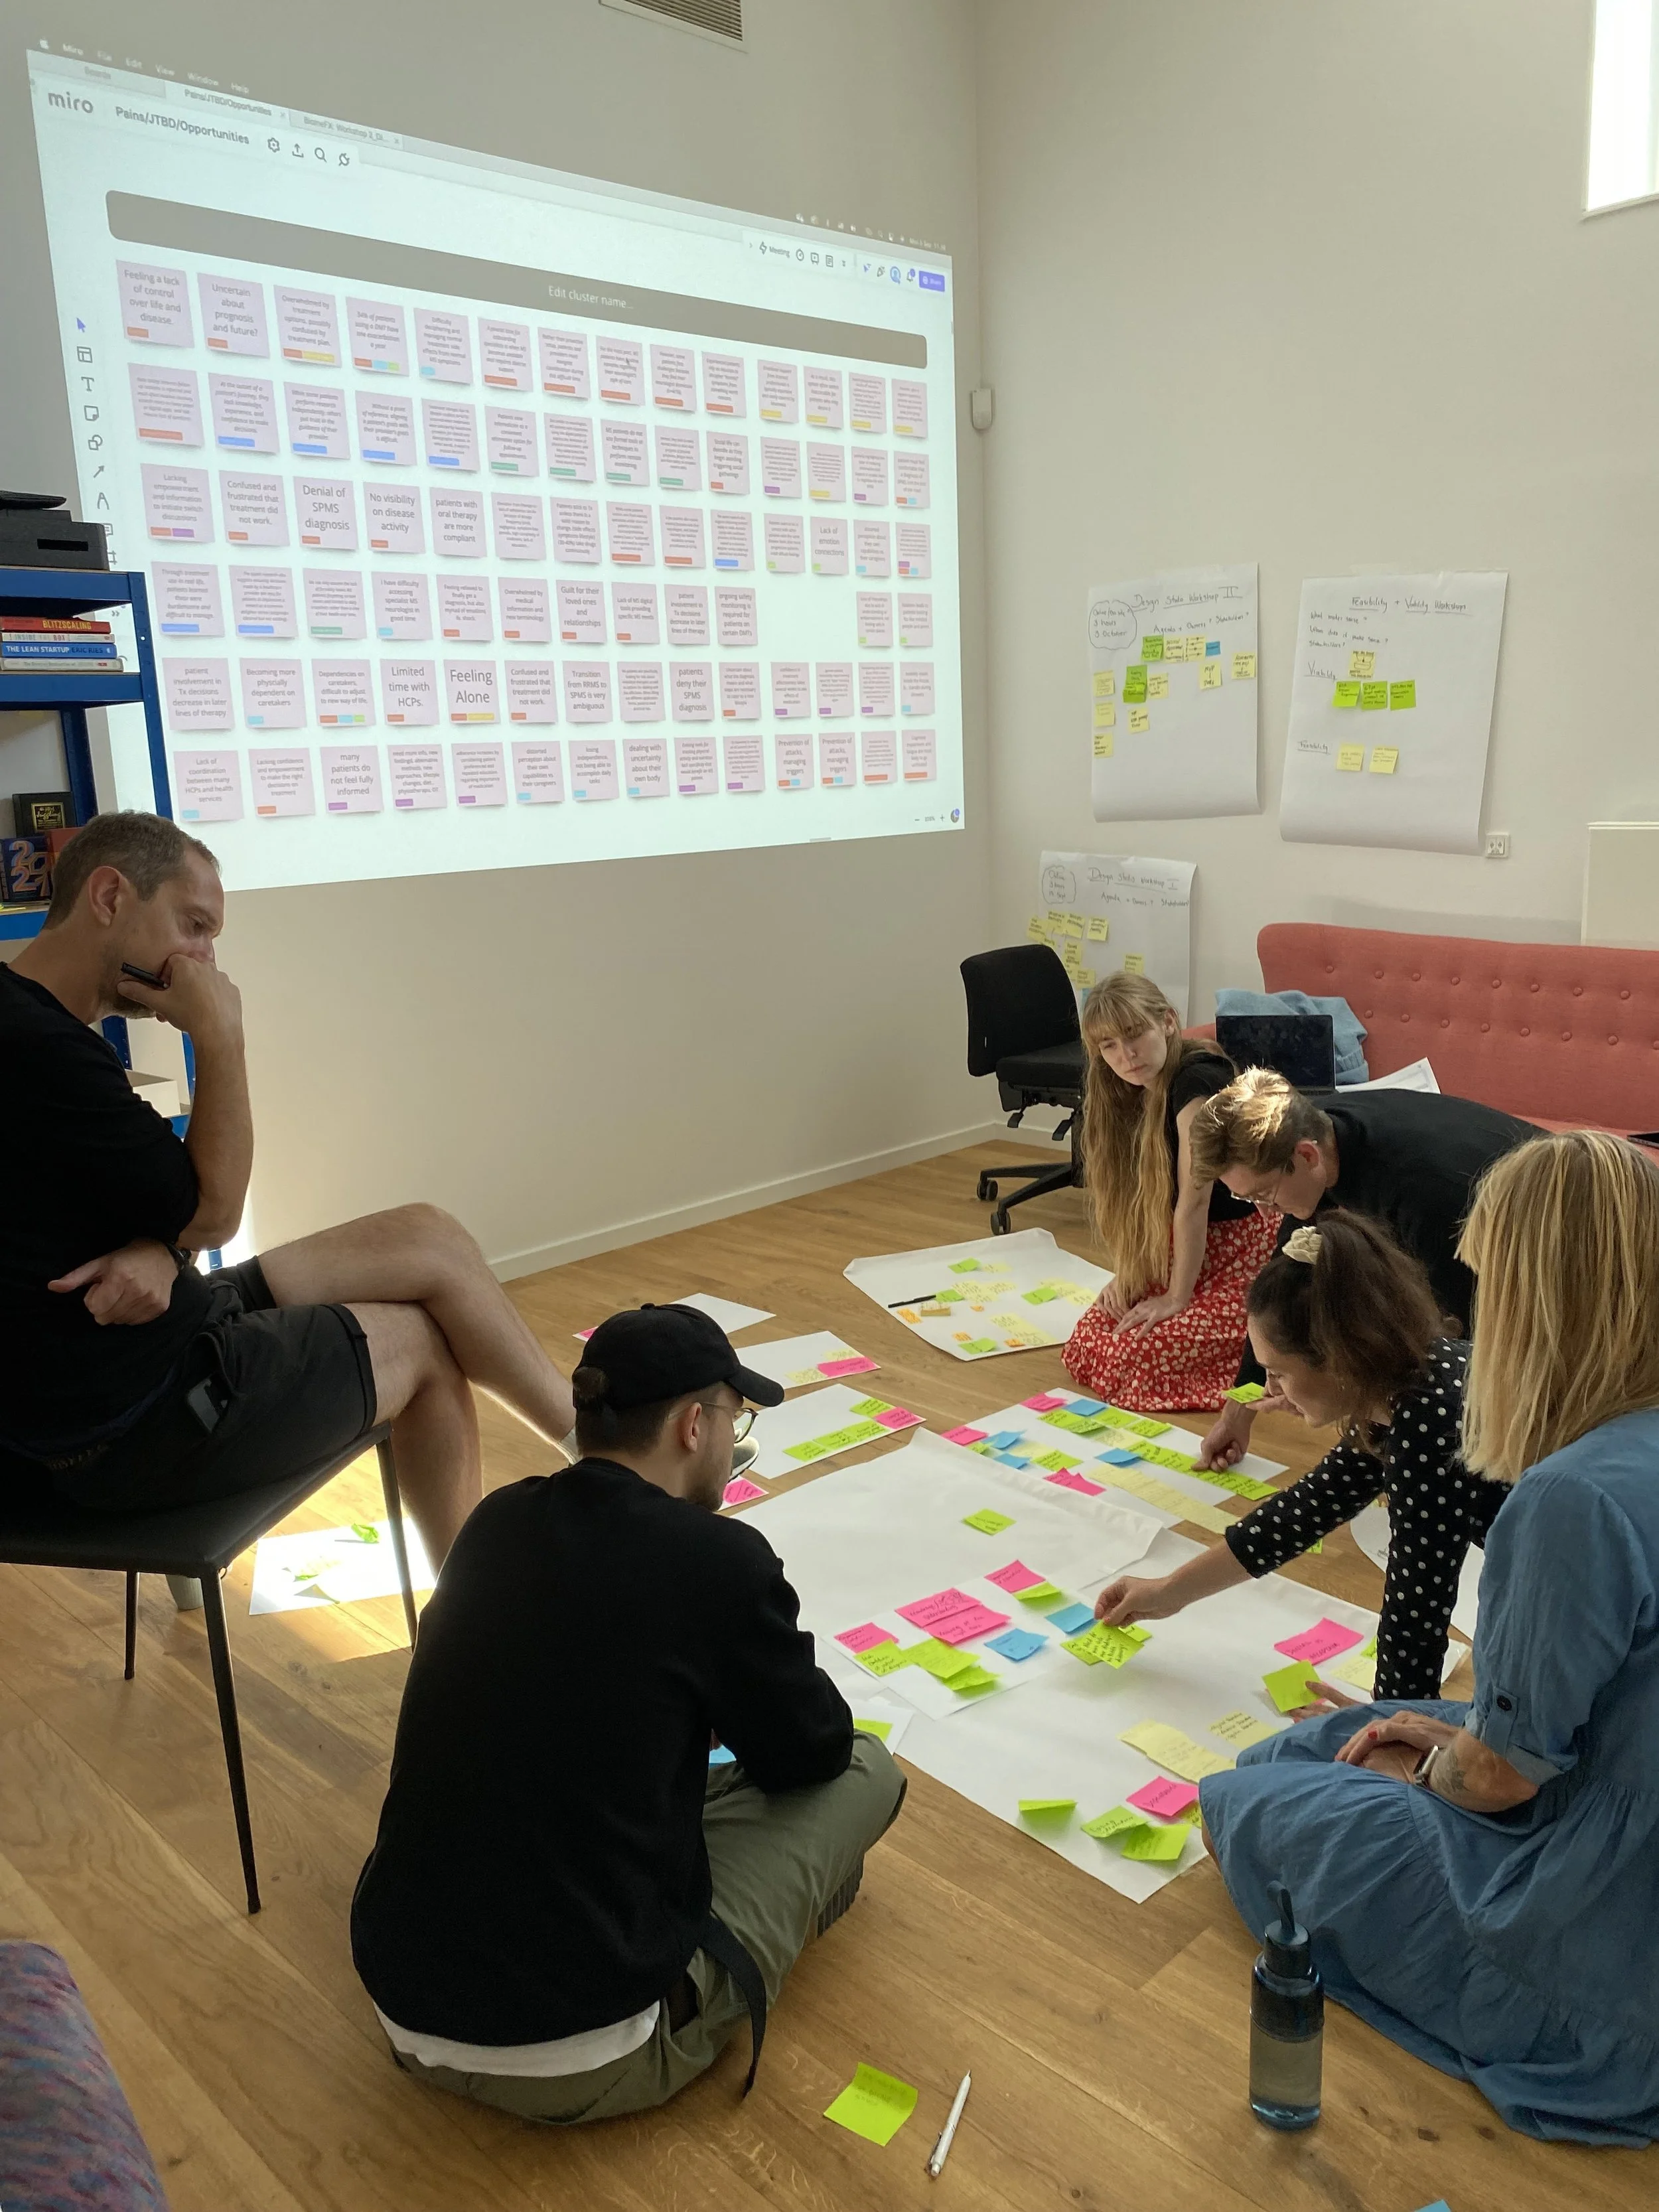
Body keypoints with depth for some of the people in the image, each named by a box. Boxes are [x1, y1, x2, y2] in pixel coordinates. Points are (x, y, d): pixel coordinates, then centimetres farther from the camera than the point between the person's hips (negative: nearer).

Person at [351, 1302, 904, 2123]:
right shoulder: (719, 1560, -16)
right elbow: (814, 1752, 1)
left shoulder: (496, 1521, 1)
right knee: (863, 1773, 7)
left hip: (403, 2010, 6)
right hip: (582, 2064, -6)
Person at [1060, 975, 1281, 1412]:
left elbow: (1194, 1198, -24)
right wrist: (1126, 1272, -5)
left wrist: (1178, 1298, -19)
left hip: (1247, 1251, -9)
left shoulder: (1197, 1078, -25)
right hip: (1181, 1251, 9)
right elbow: (1129, 1192, 4)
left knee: (1128, 1361, -18)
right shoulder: (1130, 1094, 2)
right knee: (1086, 1347, 0)